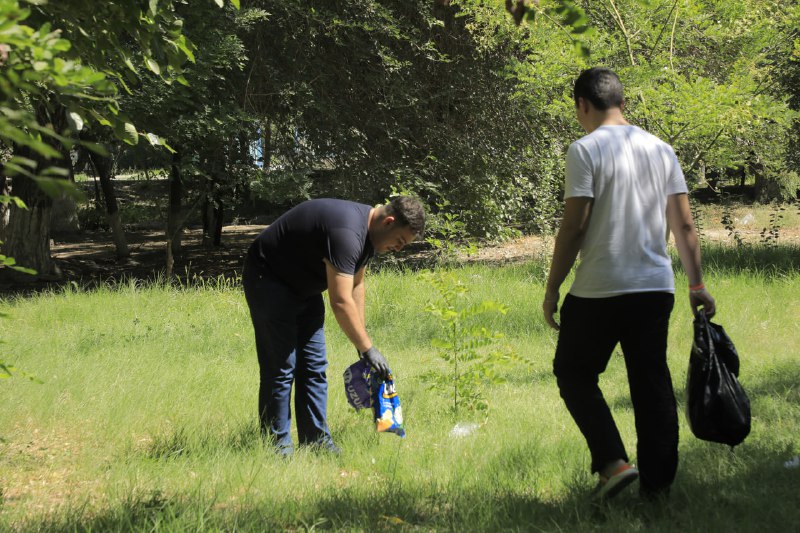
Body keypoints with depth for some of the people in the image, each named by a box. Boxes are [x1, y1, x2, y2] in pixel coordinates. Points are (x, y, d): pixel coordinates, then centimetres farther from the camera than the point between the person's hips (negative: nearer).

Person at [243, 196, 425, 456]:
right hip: (269, 279, -10)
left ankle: (317, 440, 9)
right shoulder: (346, 232, -32)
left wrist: (362, 340, 8)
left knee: (314, 366, 6)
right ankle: (277, 444, -5)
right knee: (281, 368, -11)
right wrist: (367, 349, -28)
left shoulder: (367, 229, 0)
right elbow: (341, 303, -34)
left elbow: (356, 285, 12)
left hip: (303, 286, 10)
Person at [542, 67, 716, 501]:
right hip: (656, 288, 5)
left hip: (599, 291, -5)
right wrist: (697, 285, 15)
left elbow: (573, 227, -12)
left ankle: (613, 462, -4)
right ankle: (657, 484, 11)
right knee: (652, 384, 10)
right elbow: (684, 226, 9)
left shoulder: (585, 150, -7)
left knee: (574, 373, 10)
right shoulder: (660, 149, 10)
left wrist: (551, 289, -5)